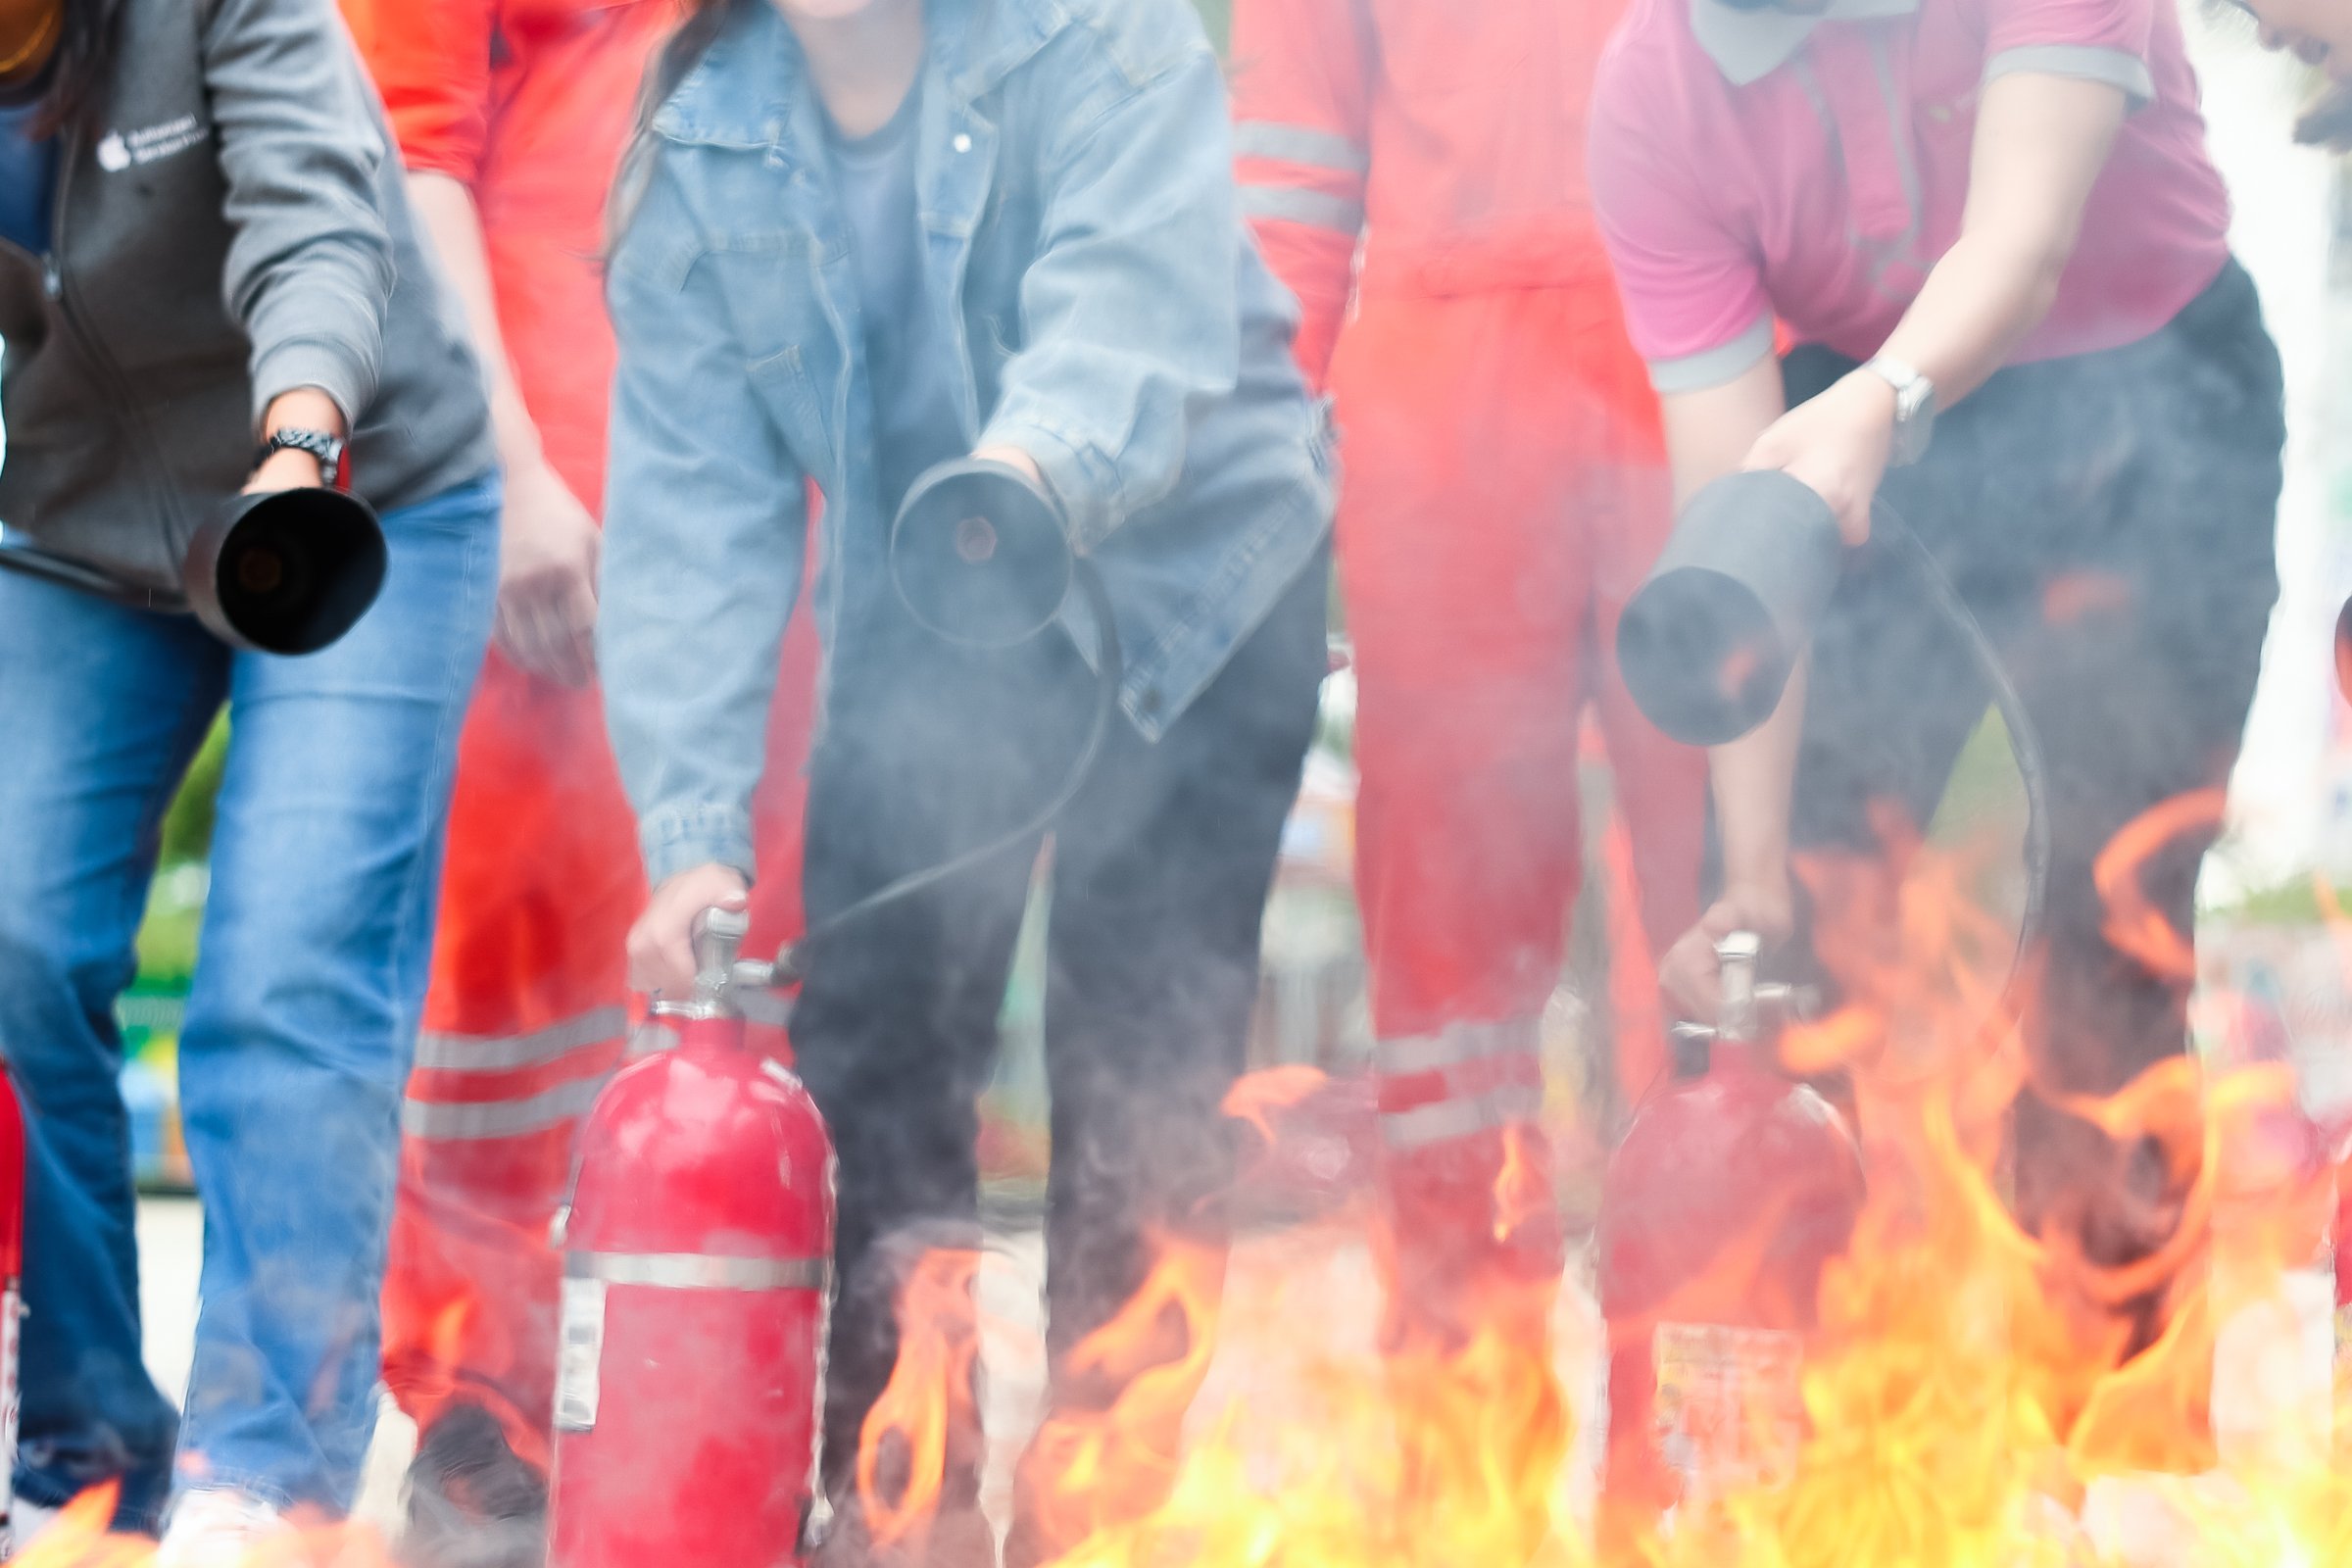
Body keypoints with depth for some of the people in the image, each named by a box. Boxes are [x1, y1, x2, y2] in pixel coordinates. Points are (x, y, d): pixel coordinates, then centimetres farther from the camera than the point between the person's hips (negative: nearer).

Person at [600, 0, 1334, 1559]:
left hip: (1186, 592, -4)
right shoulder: (700, 154, -6)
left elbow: (1137, 299, -34)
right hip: (922, 630, 4)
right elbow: (690, 499, -10)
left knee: (1139, 1077, -7)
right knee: (866, 1052, -4)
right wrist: (693, 829, -20)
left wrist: (1045, 461, -58)